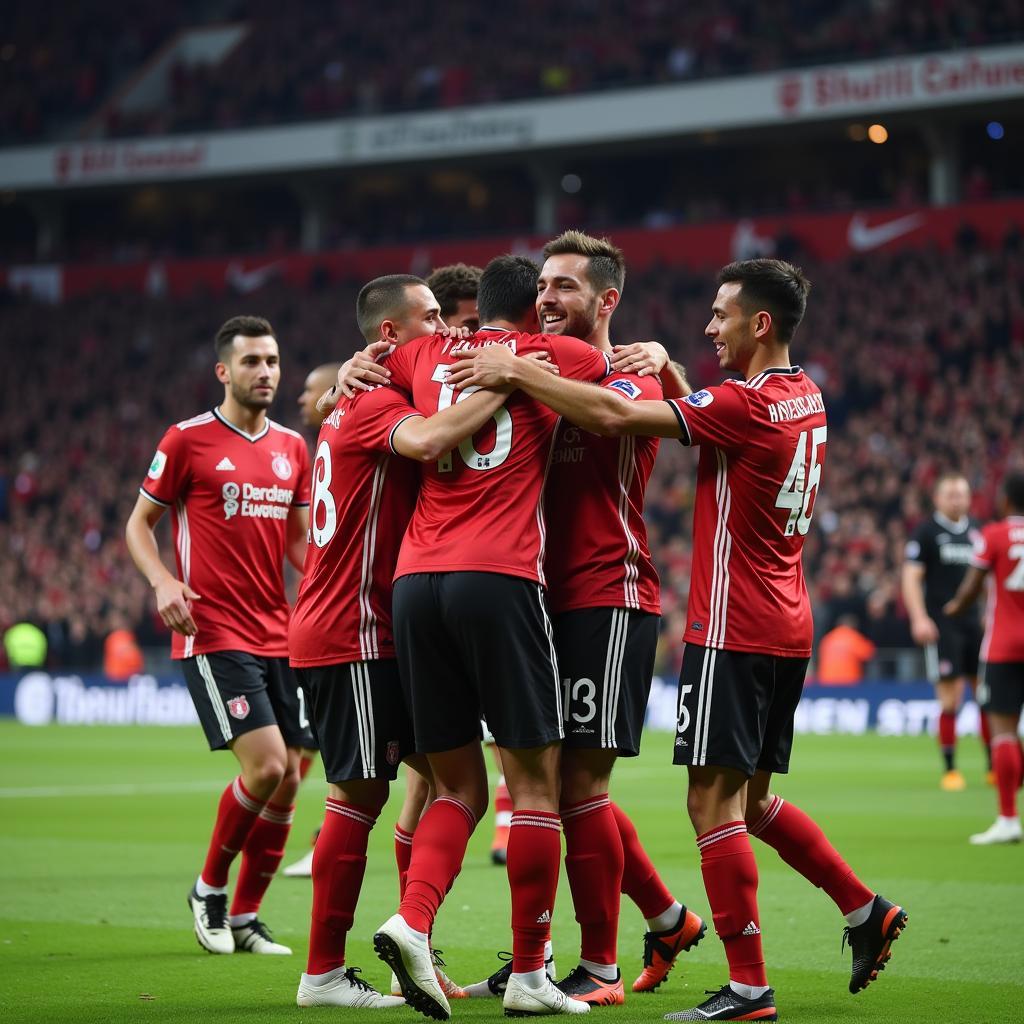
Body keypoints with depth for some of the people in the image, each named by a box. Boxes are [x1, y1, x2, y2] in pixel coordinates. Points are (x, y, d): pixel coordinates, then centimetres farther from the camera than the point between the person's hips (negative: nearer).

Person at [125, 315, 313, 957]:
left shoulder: (293, 447, 13)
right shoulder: (188, 440, -2)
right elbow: (139, 523, 4)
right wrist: (163, 581, -14)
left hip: (281, 634, 6)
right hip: (214, 634, -6)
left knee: (289, 779, 2)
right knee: (266, 765, -17)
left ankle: (245, 917, 17)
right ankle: (209, 889, 7)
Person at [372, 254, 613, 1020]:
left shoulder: (424, 356, 19)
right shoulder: (553, 354, 8)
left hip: (416, 582, 5)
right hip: (499, 579, -5)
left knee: (459, 787, 11)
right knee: (535, 780, 3)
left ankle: (411, 922, -11)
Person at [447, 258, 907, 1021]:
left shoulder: (747, 405, -16)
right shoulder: (805, 397, 11)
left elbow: (616, 416, -22)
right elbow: (707, 420, 25)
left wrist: (516, 373, -16)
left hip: (733, 630, -9)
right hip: (786, 628, 9)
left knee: (714, 802, -6)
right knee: (751, 798, 19)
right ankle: (866, 912, 20)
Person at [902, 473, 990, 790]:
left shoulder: (976, 531, 13)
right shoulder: (926, 532, -2)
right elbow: (911, 577, -6)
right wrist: (919, 618, -16)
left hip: (974, 621, 5)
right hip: (941, 624, -5)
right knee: (950, 698, -6)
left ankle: (994, 766, 13)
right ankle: (950, 770, 2)